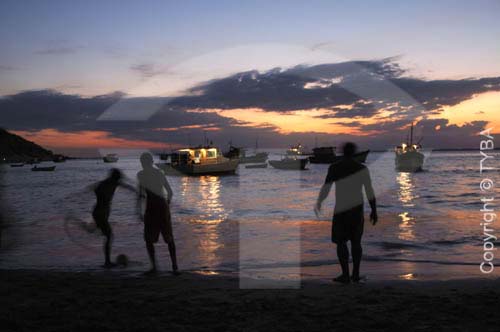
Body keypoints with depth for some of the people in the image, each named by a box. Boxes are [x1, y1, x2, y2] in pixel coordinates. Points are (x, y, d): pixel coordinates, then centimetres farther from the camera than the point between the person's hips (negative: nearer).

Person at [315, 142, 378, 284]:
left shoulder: (334, 168, -6)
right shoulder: (362, 168, -2)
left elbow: (325, 189, -6)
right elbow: (370, 192, -3)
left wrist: (318, 203, 9)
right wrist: (374, 211, 5)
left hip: (341, 209, -2)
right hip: (357, 208, 2)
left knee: (341, 241, 5)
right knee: (356, 241, 12)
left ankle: (345, 275, 0)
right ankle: (356, 274, 13)